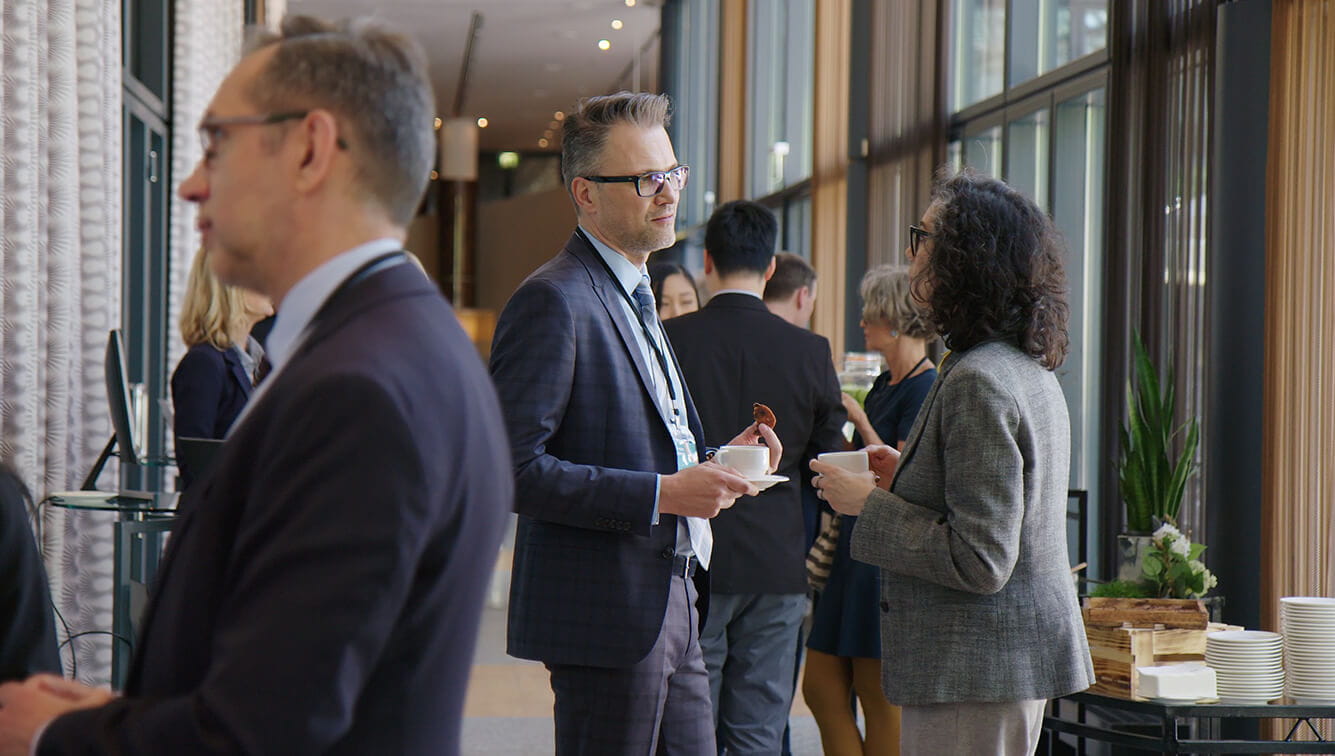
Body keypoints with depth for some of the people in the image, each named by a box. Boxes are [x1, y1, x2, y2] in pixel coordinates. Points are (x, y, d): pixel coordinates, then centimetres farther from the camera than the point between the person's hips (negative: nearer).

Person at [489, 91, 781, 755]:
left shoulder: (633, 298, 20)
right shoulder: (552, 301, -13)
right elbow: (515, 468, -21)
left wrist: (711, 463, 9)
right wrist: (663, 493, -22)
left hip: (670, 608, 10)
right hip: (605, 617, -10)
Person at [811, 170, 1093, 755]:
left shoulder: (976, 383, -20)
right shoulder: (1031, 372, 12)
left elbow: (980, 562, -23)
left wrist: (871, 504, -14)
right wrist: (908, 478, 15)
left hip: (976, 674, -10)